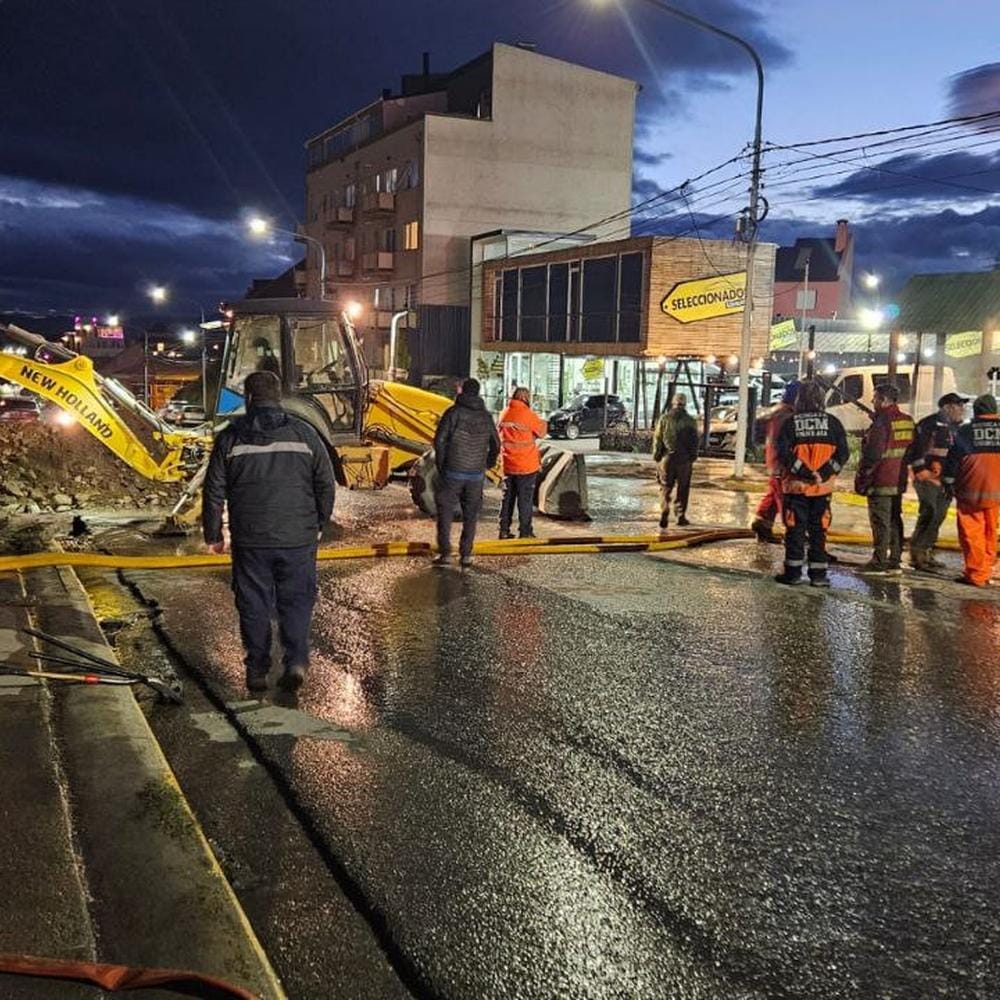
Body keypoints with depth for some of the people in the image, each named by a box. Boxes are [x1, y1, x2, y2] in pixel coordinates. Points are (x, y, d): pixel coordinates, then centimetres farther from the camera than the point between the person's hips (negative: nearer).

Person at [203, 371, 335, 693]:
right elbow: (326, 483, 4)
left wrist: (213, 534, 12)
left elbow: (214, 491, 1)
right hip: (298, 538, 0)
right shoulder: (304, 433, 0)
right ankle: (296, 661, -2)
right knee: (297, 601, 11)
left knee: (254, 606, 10)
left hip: (250, 540, 0)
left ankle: (256, 670, 14)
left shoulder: (231, 437, -1)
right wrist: (318, 524, 17)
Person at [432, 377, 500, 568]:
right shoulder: (486, 417, 7)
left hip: (452, 472, -3)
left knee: (445, 511, 6)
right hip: (476, 474, 3)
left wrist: (441, 466, 0)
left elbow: (439, 440, -10)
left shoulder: (453, 412, -6)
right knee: (470, 515, 11)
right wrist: (487, 465, 25)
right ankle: (466, 554, 11)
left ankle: (445, 552, 0)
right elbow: (496, 445, 13)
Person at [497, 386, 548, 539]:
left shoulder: (504, 414, 3)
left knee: (508, 497, 14)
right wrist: (542, 422, 13)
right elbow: (542, 431, -6)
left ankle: (504, 530, 17)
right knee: (525, 499, 4)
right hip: (526, 465, -5)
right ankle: (525, 531, 7)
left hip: (508, 465, 5)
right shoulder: (528, 414, -15)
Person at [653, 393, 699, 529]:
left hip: (667, 457, 1)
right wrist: (693, 457, 10)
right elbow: (694, 442, 0)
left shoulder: (664, 419, 0)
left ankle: (664, 513, -9)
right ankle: (681, 516, 11)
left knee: (665, 487, 8)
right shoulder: (690, 421, -2)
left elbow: (657, 439, 0)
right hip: (684, 458, -1)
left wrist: (656, 455, 7)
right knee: (683, 488, 9)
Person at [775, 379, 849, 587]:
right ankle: (818, 574, 9)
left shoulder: (791, 423, -4)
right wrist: (824, 473, -7)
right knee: (818, 530, 8)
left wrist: (804, 472, -11)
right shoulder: (832, 423, 2)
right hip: (822, 487, 2)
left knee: (795, 529, 4)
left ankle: (793, 572, 5)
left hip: (796, 486, -2)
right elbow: (842, 452, -3)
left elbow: (783, 453, -12)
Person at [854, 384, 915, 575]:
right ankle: (894, 562, 17)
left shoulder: (882, 422, -16)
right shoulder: (907, 421, 10)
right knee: (894, 520, 13)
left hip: (881, 481, -8)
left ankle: (879, 563, 0)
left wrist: (862, 475, -11)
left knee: (880, 522, -4)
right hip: (899, 480, 8)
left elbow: (873, 453, -19)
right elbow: (911, 449, 17)